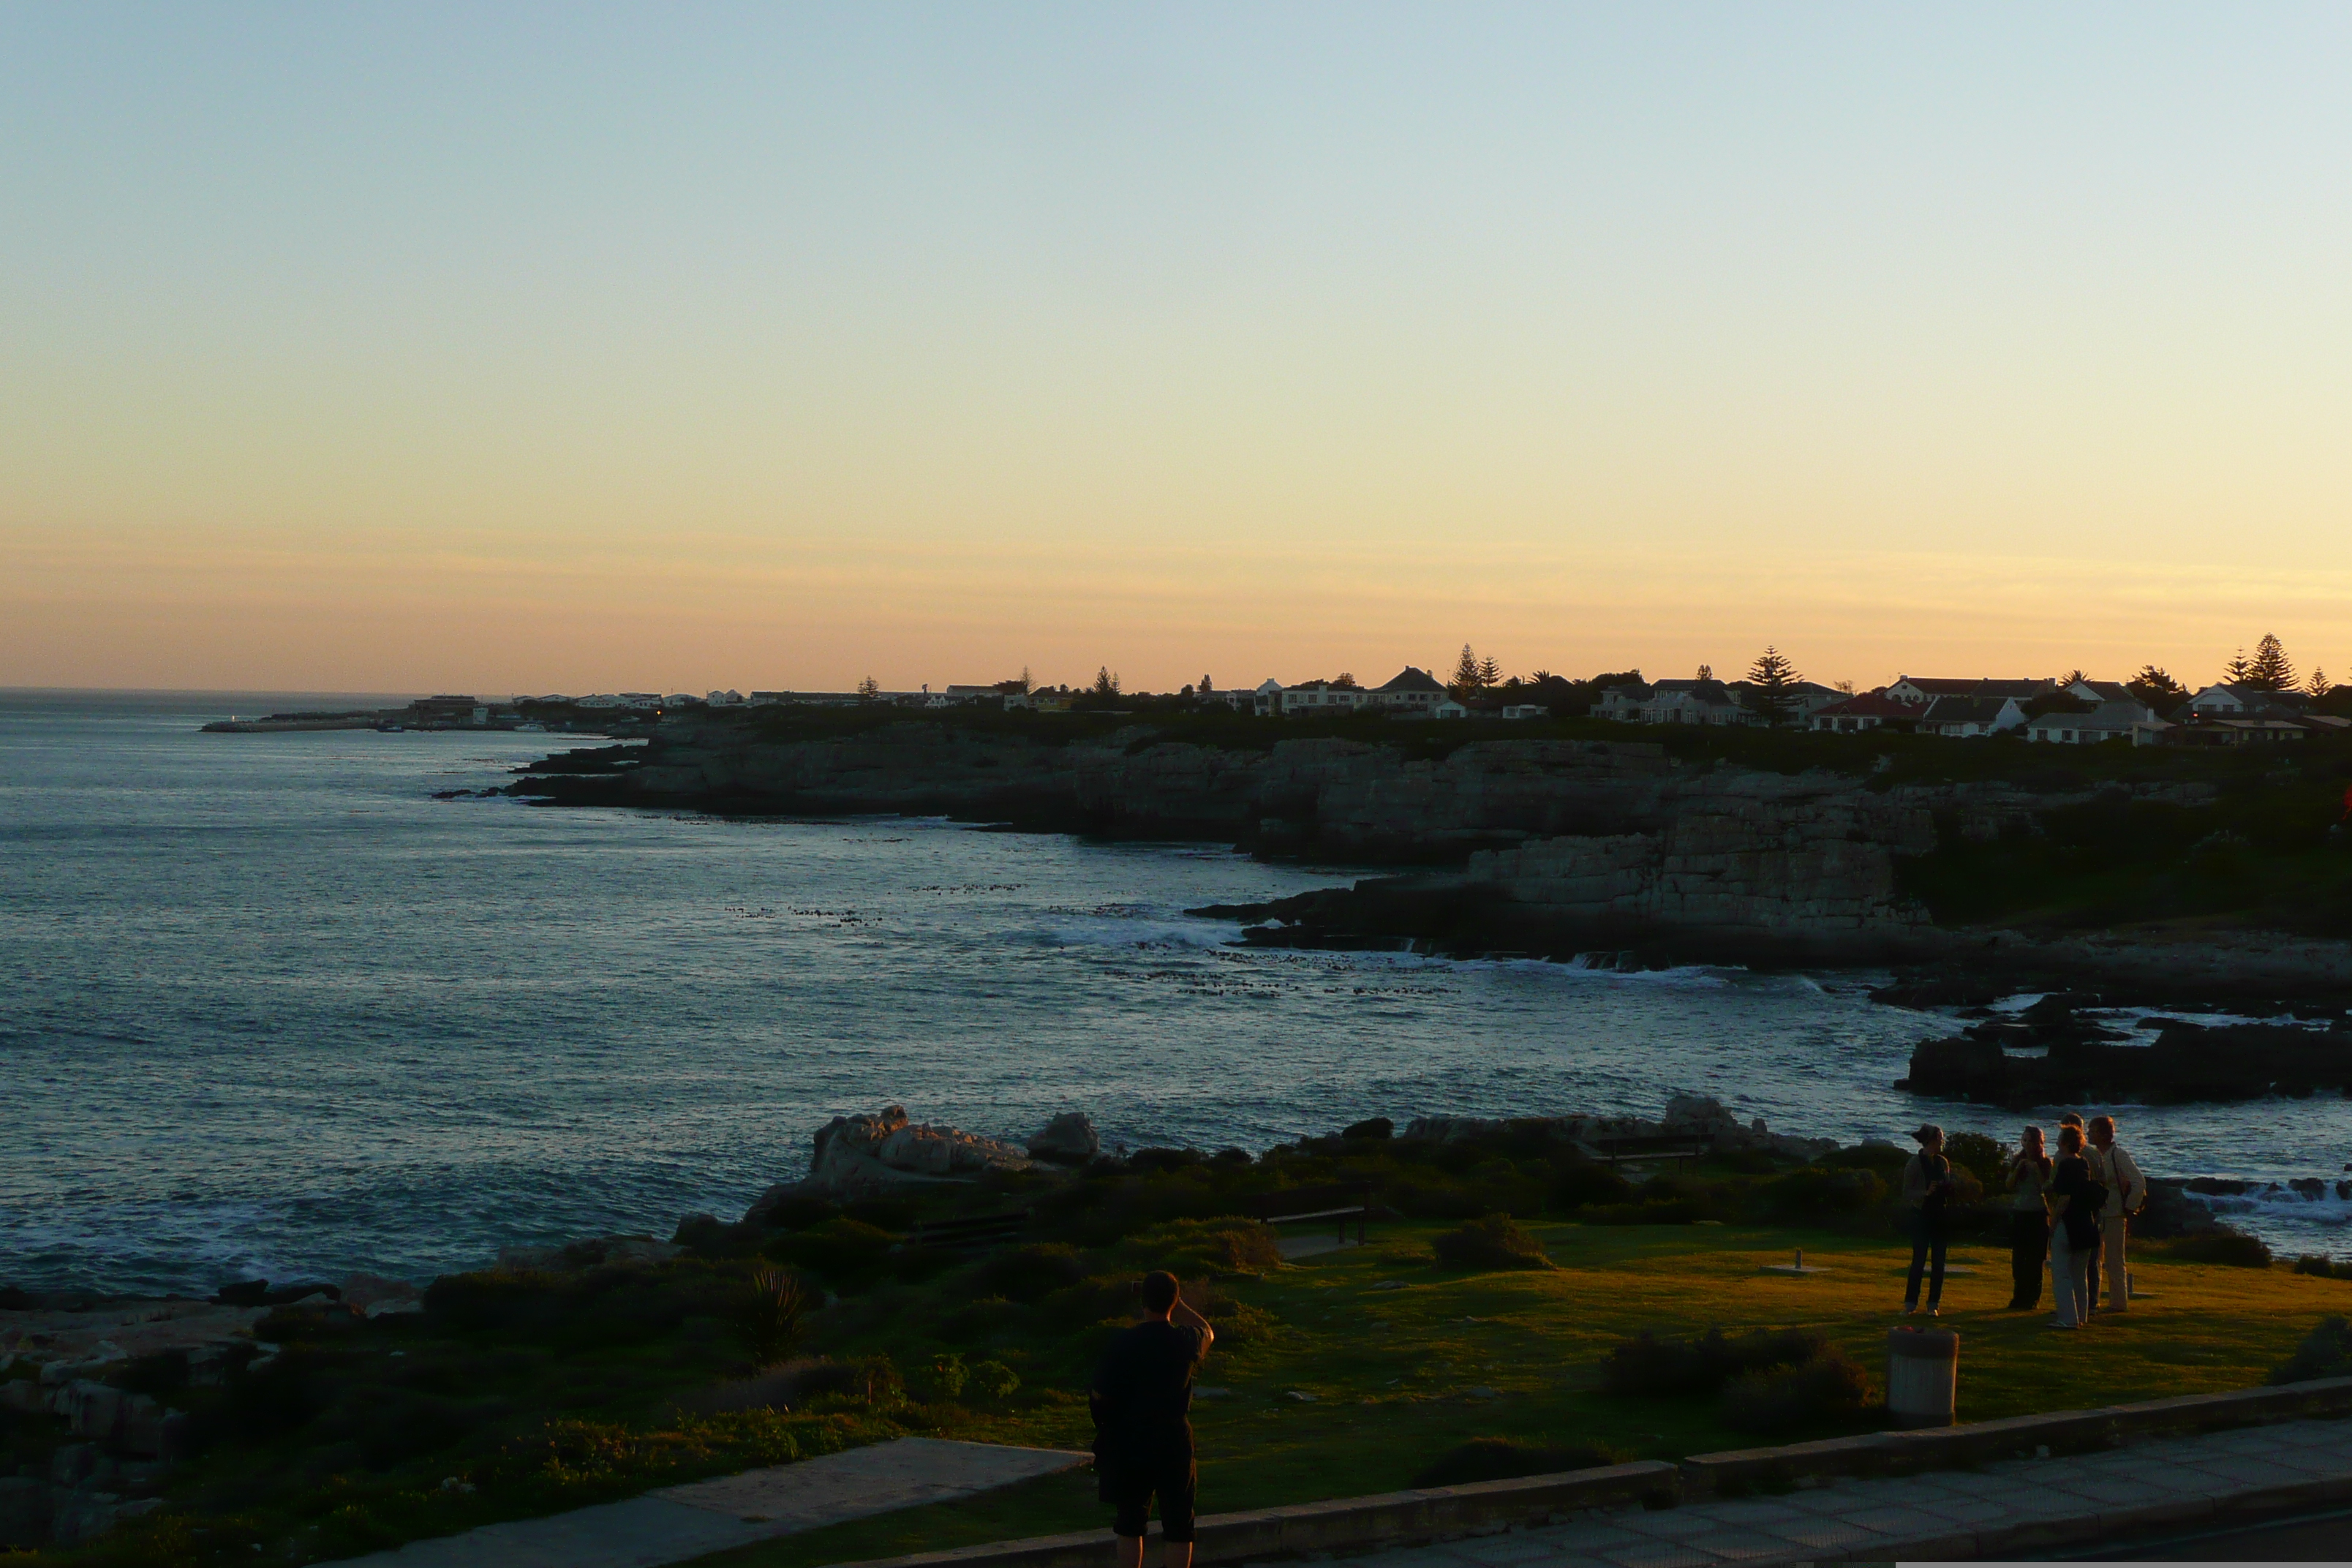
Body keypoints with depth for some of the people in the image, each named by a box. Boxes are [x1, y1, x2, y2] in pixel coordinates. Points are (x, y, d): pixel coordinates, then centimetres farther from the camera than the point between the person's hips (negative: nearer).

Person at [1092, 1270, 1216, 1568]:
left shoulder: (1123, 1344, -12)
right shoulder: (1187, 1341, -6)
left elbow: (1101, 1397, -6)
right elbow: (1208, 1333, 20)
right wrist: (1179, 1306, 18)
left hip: (1130, 1445, 0)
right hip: (1175, 1445, 0)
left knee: (1130, 1527, 11)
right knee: (1178, 1529, 8)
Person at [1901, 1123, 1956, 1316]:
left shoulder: (1943, 1162, 10)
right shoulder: (1915, 1163, -6)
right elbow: (1907, 1193, -7)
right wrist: (1926, 1193, -23)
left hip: (1940, 1216, 5)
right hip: (1922, 1215, -5)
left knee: (1939, 1262, 2)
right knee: (1919, 1260, -5)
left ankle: (1933, 1304, 7)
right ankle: (1910, 1303, 3)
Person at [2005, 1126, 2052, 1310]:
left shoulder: (2044, 1162, -1)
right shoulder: (2017, 1161, 9)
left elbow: (2046, 1188, -9)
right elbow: (2009, 1186, 3)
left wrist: (2036, 1170, -17)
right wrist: (2018, 1169, -10)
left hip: (2038, 1214, -3)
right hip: (2019, 1212, 3)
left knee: (2034, 1259, -2)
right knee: (2018, 1258, 3)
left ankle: (2032, 1298, 4)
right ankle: (2019, 1297, 10)